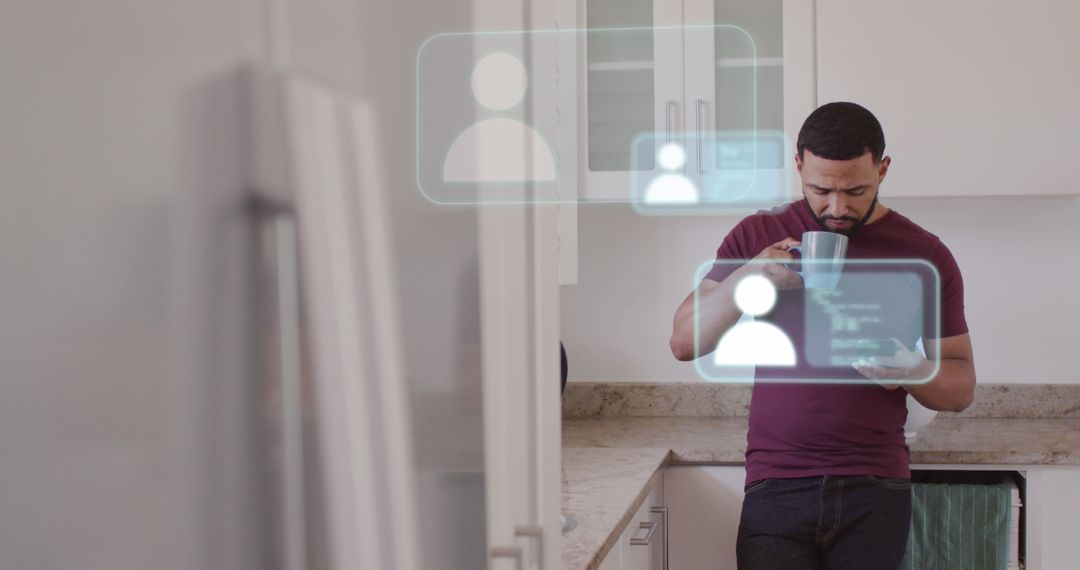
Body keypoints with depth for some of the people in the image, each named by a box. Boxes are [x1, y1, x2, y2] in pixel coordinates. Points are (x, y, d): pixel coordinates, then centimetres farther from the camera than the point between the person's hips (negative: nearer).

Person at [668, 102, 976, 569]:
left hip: (876, 494, 0)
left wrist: (911, 372, -14)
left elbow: (961, 386, 8)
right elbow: (684, 342, 2)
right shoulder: (758, 236, 5)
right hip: (776, 490, 0)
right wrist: (748, 275, -14)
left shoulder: (925, 255, 3)